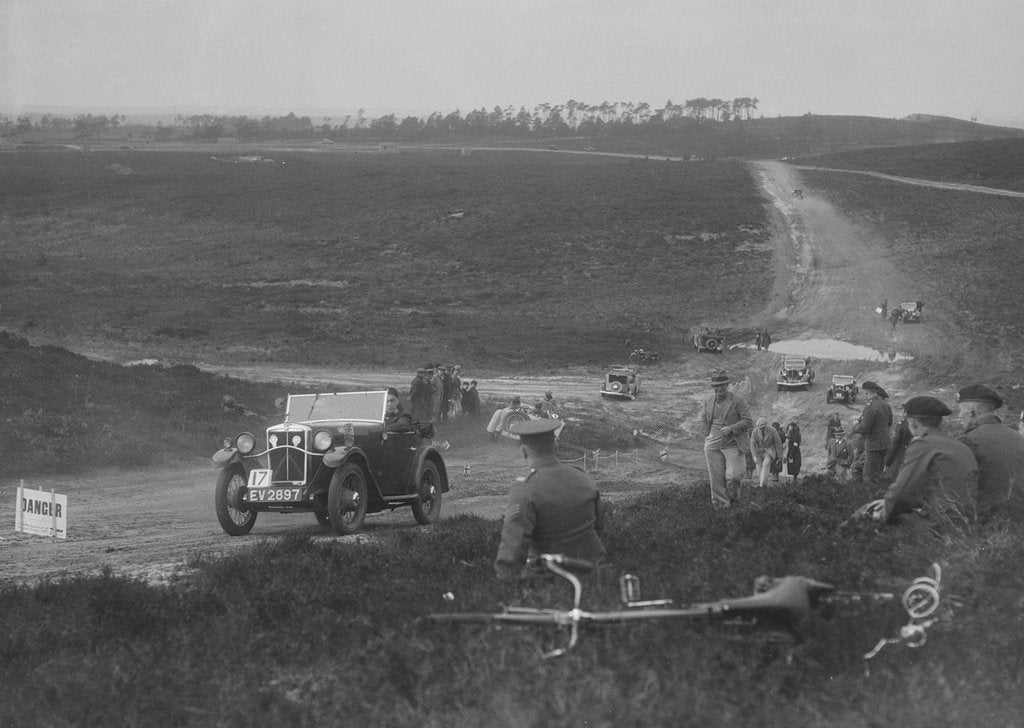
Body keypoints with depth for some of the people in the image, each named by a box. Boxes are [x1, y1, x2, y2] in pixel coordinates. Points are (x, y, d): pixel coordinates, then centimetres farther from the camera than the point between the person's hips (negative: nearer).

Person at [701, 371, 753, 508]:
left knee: (732, 477, -11)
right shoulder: (708, 401, 11)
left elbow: (747, 421, -5)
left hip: (733, 445, -3)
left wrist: (731, 429, -19)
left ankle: (734, 499, 17)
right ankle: (721, 505, 8)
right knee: (716, 479, 0)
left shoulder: (738, 400, -2)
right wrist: (707, 440, 13)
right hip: (713, 446, 3)